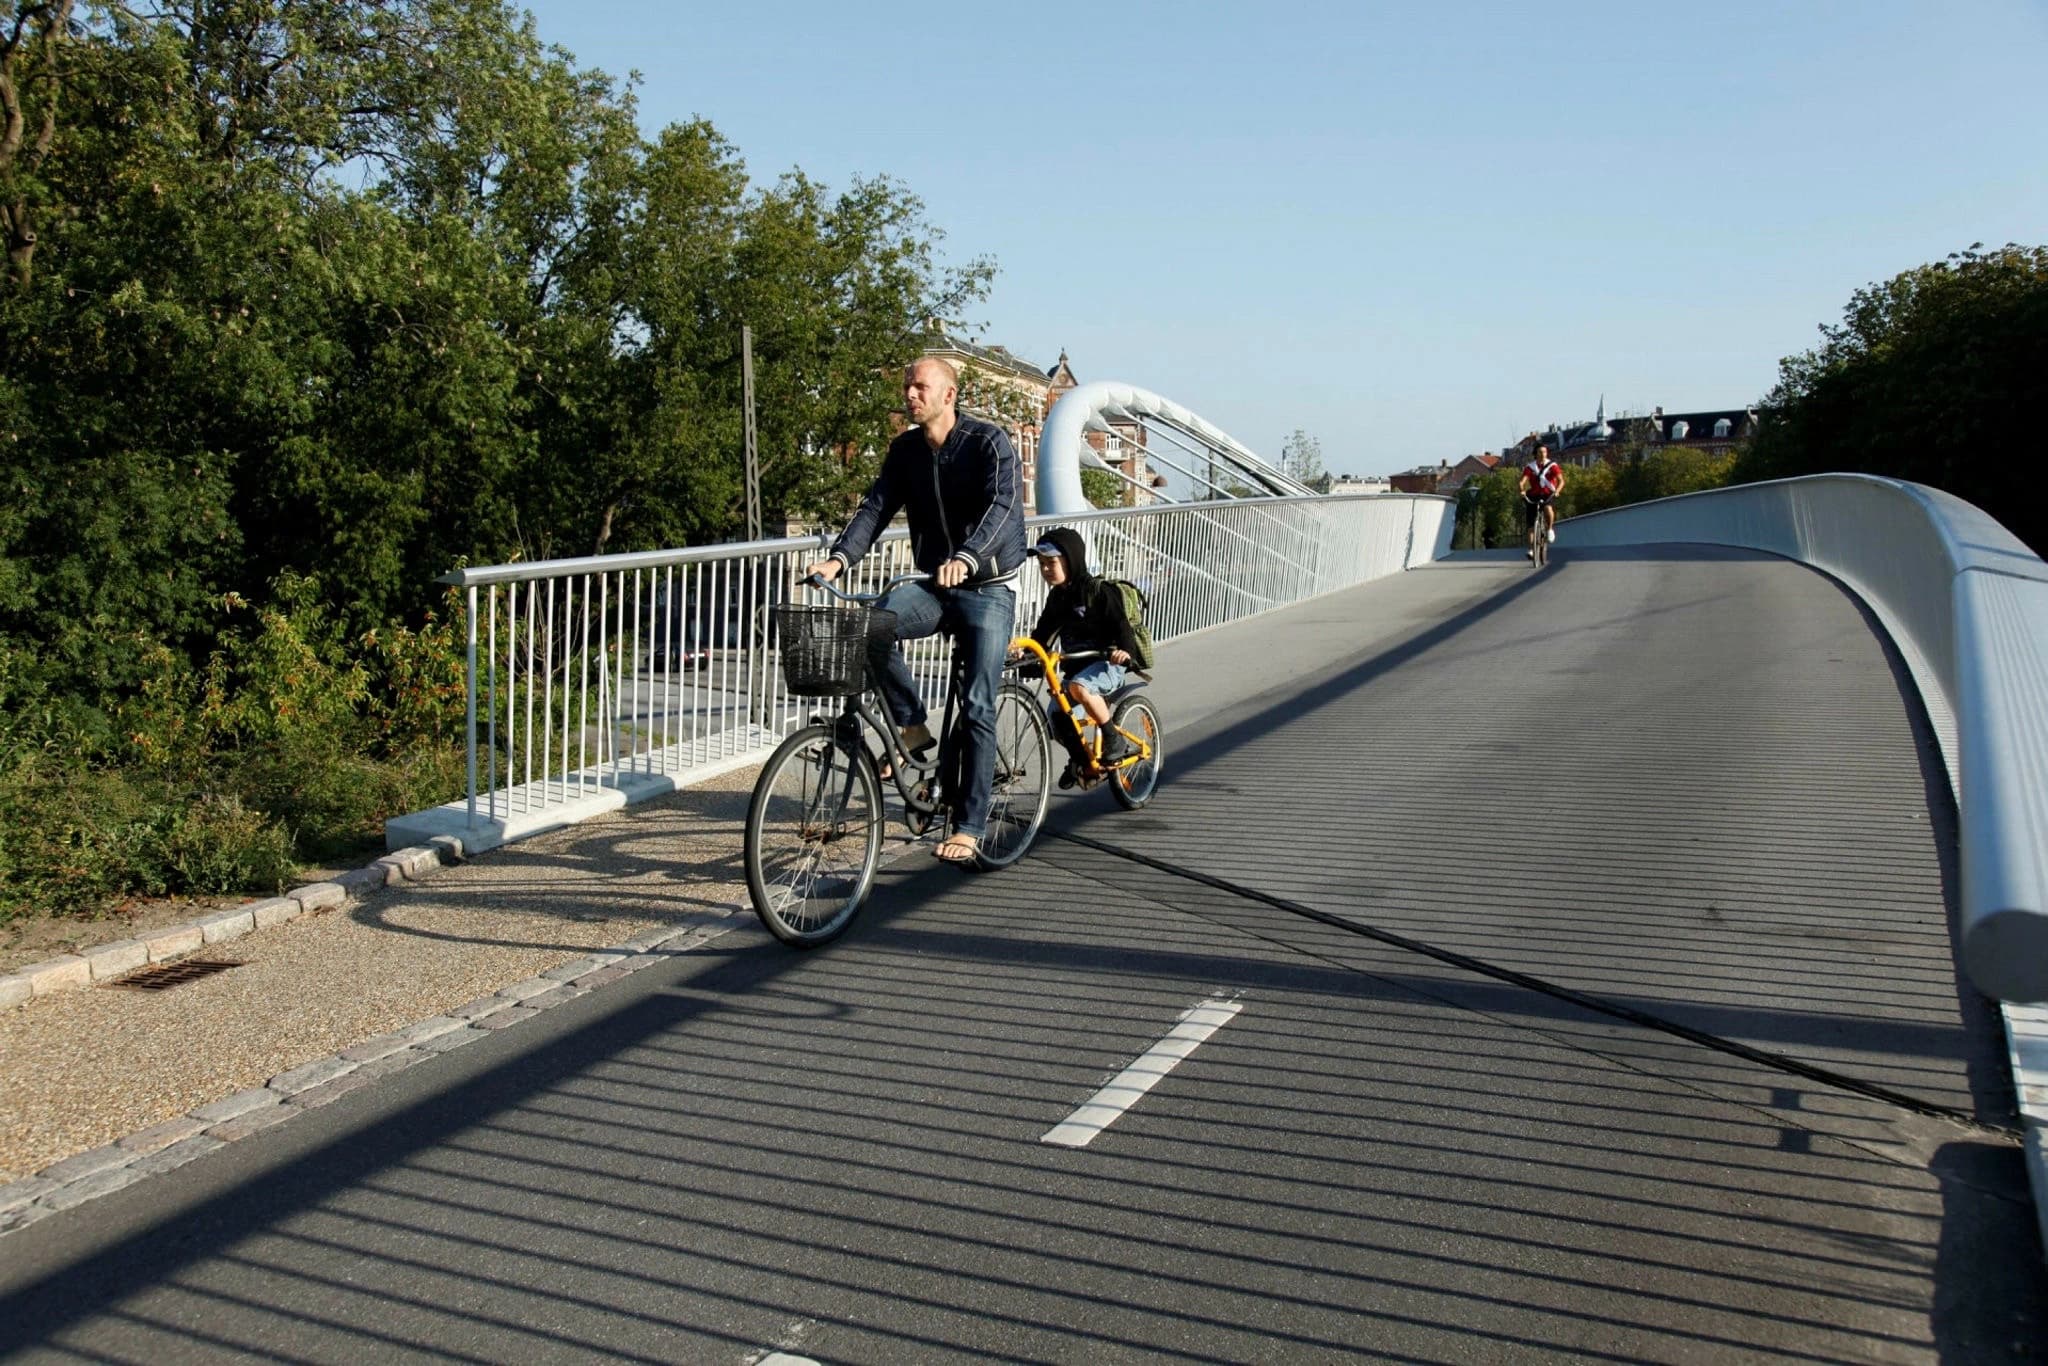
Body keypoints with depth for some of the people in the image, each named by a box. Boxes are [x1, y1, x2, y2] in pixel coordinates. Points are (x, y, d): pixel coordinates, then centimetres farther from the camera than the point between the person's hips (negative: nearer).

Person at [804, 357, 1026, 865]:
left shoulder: (988, 441, -12)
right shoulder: (905, 450, 5)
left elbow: (1002, 506, -27)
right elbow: (876, 506, -3)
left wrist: (966, 558, -46)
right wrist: (840, 557, -22)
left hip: (989, 589, -5)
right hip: (932, 585, 5)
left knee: (976, 708, -10)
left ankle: (970, 826, -1)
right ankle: (913, 727, -5)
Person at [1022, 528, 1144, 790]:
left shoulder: (1099, 591, -11)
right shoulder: (1057, 597, 11)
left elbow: (1121, 625, -16)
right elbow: (1044, 633, 13)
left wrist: (1124, 650, -36)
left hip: (1107, 664, -7)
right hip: (1076, 666, 7)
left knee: (1079, 687, -37)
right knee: (1057, 717, -10)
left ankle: (1114, 739, -19)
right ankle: (1079, 758, 20)